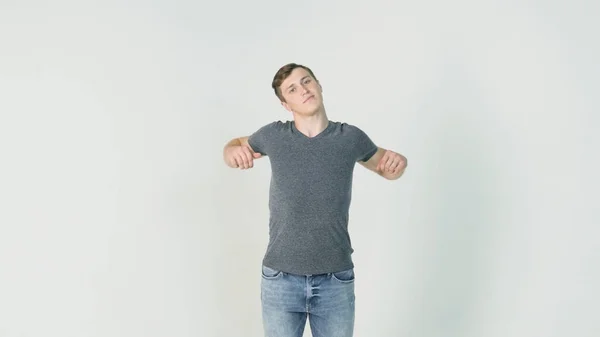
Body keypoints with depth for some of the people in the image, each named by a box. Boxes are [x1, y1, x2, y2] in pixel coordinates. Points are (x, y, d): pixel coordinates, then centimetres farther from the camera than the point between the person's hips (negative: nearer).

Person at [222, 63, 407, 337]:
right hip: (281, 281, 0)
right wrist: (233, 152, -6)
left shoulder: (350, 137, -3)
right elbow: (236, 145, 18)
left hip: (336, 282, 0)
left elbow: (383, 165, 16)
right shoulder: (274, 135, -3)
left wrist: (397, 163, -8)